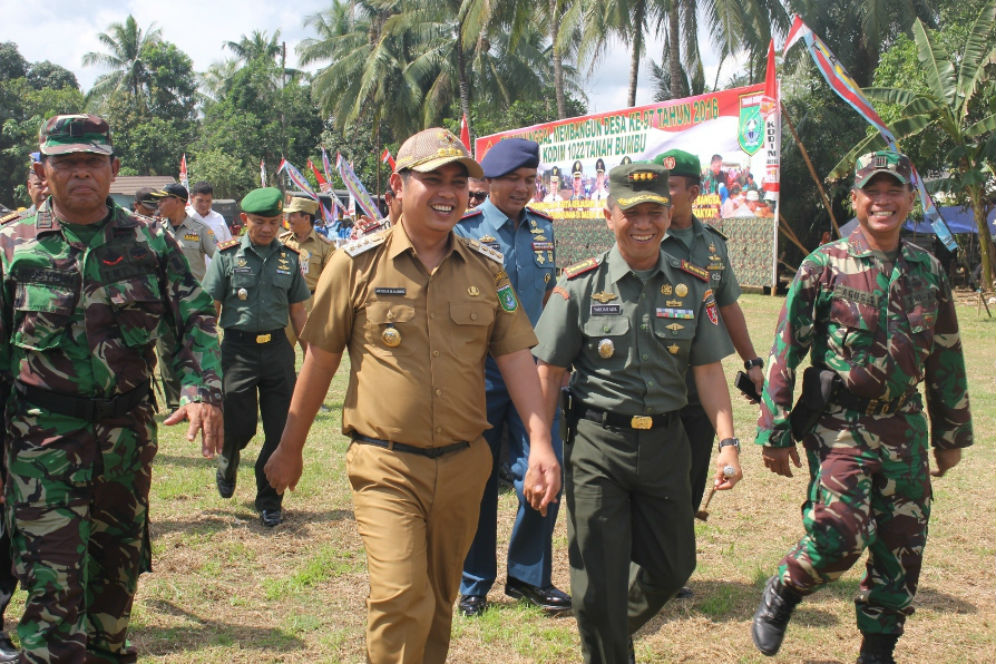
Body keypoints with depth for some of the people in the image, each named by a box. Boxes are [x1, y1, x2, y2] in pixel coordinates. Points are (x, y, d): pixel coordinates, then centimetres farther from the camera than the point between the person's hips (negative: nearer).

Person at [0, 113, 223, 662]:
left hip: (128, 430, 3)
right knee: (52, 580, -6)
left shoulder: (150, 242, 4)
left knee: (119, 565, 17)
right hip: (44, 434, -2)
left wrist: (202, 390, -13)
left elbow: (194, 320, 4)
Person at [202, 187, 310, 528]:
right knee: (239, 426, -2)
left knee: (281, 430, 2)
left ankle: (269, 500, 19)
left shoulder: (289, 257, 7)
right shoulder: (228, 255, -1)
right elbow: (210, 308, -1)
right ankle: (227, 462, 35)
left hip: (277, 349, 2)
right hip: (238, 349, -2)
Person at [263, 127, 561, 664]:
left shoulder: (486, 269, 5)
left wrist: (540, 442, -4)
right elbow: (320, 360, 1)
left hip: (463, 464, 4)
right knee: (401, 600, -13)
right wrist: (289, 449, 7)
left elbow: (515, 356, 6)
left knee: (439, 602, 17)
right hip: (387, 466, -4)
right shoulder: (357, 263, -4)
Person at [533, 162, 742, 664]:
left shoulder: (692, 285, 4)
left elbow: (708, 369, 4)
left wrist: (727, 441, -6)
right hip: (597, 444, -3)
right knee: (598, 581, 2)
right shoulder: (579, 285, -4)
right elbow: (549, 373, -3)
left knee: (672, 567, 14)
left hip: (665, 443, 3)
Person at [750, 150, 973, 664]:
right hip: (840, 424, -4)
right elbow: (784, 352, -6)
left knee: (901, 549, 8)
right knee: (838, 536, -17)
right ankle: (780, 594, 13)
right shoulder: (824, 266, -6)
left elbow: (947, 358, 14)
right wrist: (774, 431, -8)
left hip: (904, 428, 5)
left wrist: (951, 433, 15)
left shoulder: (928, 270, 7)